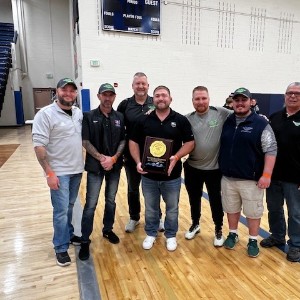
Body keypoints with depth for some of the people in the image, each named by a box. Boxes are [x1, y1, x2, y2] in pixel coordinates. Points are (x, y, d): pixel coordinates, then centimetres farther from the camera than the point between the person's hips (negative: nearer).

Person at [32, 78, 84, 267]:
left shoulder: (79, 113, 7)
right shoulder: (45, 114, -13)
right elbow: (39, 146, -17)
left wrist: (86, 162, 12)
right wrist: (49, 173, -19)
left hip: (77, 169, 6)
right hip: (59, 172, -6)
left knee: (69, 206, 19)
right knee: (61, 211, 0)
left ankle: (68, 235, 38)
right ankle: (61, 248, 17)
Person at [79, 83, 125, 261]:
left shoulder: (120, 117, 3)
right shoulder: (89, 116, -4)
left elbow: (123, 140, 2)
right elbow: (85, 142, -8)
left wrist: (113, 158, -11)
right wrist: (101, 158, -16)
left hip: (115, 166, 3)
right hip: (95, 166, -3)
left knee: (111, 201, 15)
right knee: (91, 204, 0)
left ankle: (108, 230, 35)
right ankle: (85, 240, 13)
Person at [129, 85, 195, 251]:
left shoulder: (181, 120, -3)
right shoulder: (143, 120, 1)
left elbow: (190, 142, -3)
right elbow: (133, 142, 3)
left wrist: (176, 157, -19)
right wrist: (138, 162, -11)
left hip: (172, 175, -1)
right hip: (148, 175, 1)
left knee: (172, 208, 15)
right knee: (150, 208, 17)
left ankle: (171, 235, 36)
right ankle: (151, 234, 38)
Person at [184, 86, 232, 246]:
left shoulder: (221, 113, -8)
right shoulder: (188, 119, -1)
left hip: (214, 168, -2)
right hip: (192, 168, 3)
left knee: (215, 200, 13)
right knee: (194, 198, 18)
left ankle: (218, 230, 34)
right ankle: (195, 225, 41)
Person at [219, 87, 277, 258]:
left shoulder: (261, 123, -8)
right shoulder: (227, 122, 5)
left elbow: (271, 150, -9)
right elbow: (221, 147, 14)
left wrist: (266, 175, -15)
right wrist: (221, 169, 9)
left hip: (251, 180, -4)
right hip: (228, 178, 4)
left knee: (253, 211, 10)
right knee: (231, 209, 17)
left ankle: (253, 240, 29)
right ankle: (233, 234, 37)